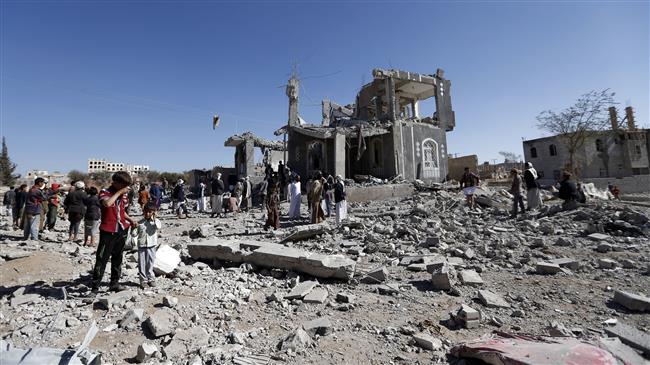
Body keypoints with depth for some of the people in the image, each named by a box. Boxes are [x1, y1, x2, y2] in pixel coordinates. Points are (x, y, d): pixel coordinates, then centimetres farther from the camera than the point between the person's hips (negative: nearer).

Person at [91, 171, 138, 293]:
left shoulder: (124, 195, 8)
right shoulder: (105, 192, -9)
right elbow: (107, 203, -33)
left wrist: (130, 220, 4)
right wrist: (119, 192, -23)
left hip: (122, 230, 6)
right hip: (108, 231, -5)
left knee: (118, 258, 14)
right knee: (102, 259, 0)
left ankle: (114, 283, 25)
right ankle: (95, 286, 11)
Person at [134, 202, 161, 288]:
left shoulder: (156, 221, 1)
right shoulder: (140, 222, 5)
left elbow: (158, 227, -21)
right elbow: (135, 234, 6)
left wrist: (154, 218, -15)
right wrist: (133, 228, -13)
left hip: (152, 246, -2)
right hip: (141, 246, 2)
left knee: (150, 263, 5)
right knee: (141, 264, 5)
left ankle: (151, 279, 18)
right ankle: (143, 280, 15)